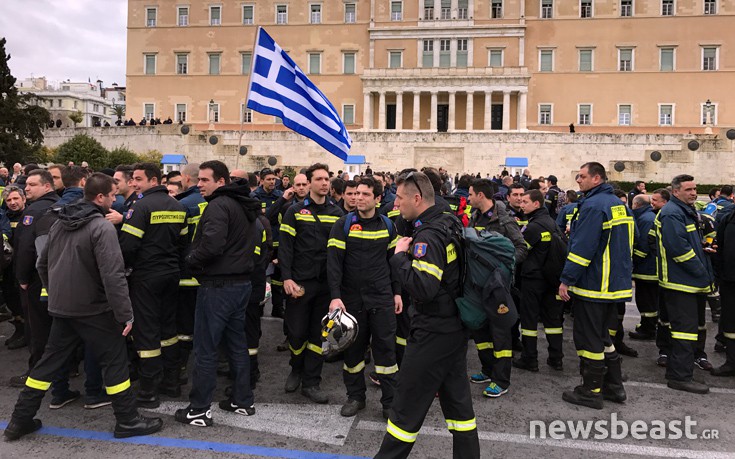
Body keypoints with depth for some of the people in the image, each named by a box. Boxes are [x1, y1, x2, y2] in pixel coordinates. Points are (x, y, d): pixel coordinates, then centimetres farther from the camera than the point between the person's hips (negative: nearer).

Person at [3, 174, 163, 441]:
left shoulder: (59, 223, 7)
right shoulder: (102, 227, -19)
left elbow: (43, 264, 16)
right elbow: (113, 275, -25)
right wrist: (125, 314, -20)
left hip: (61, 308, 7)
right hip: (93, 309, -7)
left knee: (50, 361, 18)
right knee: (115, 361, 4)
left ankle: (20, 420, 25)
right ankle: (127, 421, 11)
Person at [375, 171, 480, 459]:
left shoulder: (429, 235, -21)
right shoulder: (449, 223, 7)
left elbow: (423, 287, -32)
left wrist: (400, 256, -20)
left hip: (432, 335, -9)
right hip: (455, 328, 9)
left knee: (407, 406, 5)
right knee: (457, 400, 17)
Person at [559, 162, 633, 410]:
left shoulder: (593, 205, -17)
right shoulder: (619, 204, 13)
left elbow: (582, 248, -22)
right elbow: (624, 245, 20)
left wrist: (567, 280, -18)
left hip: (592, 285, -9)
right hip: (616, 284, 9)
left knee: (588, 338, 0)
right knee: (604, 335, 19)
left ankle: (591, 392, 9)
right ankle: (614, 386, 25)